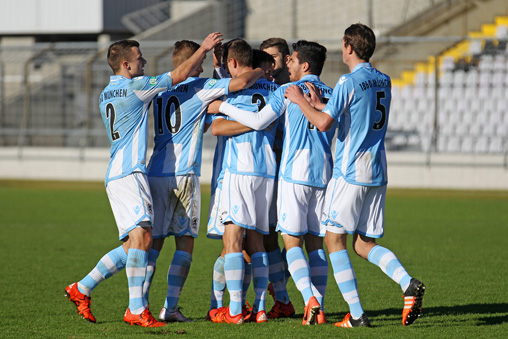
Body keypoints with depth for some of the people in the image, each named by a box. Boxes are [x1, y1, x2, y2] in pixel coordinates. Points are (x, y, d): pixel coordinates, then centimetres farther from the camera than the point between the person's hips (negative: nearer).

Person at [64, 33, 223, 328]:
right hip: (129, 172, -10)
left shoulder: (106, 94, 21)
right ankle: (136, 310, -26)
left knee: (134, 245, 9)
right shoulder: (135, 86, -7)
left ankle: (82, 289, 12)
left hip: (117, 173, 10)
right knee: (141, 234, -19)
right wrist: (203, 49, 12)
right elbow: (179, 76, -1)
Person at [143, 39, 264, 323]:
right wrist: (262, 71, 9)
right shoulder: (199, 87, -3)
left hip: (155, 172, 5)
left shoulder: (161, 90, 15)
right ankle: (170, 308, -4)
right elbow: (242, 82, -10)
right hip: (184, 174, -5)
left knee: (153, 242, 7)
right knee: (185, 243, 1)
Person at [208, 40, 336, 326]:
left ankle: (310, 298, -21)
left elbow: (259, 121, -7)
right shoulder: (331, 95, 13)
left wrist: (223, 107, 4)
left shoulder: (288, 91, -4)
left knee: (292, 241, -3)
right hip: (324, 175, 5)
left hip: (295, 173, -5)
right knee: (316, 243, 7)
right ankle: (319, 308, 0)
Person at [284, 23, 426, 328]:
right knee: (365, 244, 13)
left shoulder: (349, 82, -12)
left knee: (335, 240, 2)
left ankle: (357, 314, -5)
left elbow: (323, 123, -16)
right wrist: (316, 102, 25)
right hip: (377, 172, 7)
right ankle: (408, 284, -12)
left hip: (350, 171, -7)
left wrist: (300, 100, -1)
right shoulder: (384, 81, 12)